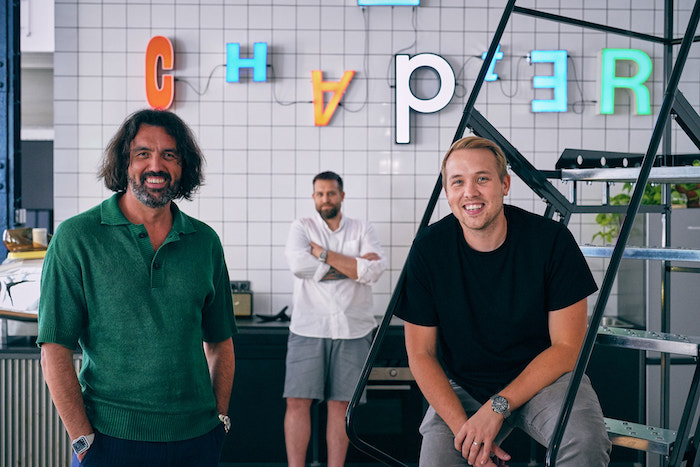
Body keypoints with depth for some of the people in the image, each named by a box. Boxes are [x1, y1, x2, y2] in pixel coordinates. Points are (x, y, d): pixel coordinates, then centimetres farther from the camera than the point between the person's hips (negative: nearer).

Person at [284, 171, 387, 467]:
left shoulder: (362, 230, 9)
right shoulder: (302, 227, 8)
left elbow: (374, 270, -9)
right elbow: (298, 264, -12)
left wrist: (323, 254, -9)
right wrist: (353, 264, -8)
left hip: (353, 330, 1)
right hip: (308, 328, 0)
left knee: (340, 404, 3)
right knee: (298, 402, -5)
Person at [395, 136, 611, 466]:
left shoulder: (551, 239, -15)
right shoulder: (428, 249, -11)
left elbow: (567, 347, -11)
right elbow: (421, 354, -5)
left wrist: (498, 406, -20)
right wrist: (462, 426, -19)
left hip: (544, 377, -2)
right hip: (461, 388, 2)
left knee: (585, 440, -32)